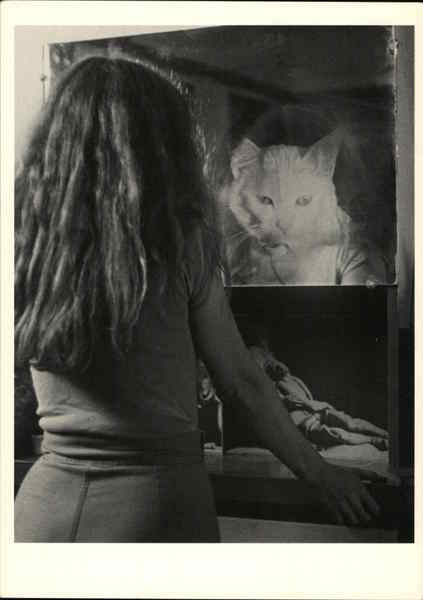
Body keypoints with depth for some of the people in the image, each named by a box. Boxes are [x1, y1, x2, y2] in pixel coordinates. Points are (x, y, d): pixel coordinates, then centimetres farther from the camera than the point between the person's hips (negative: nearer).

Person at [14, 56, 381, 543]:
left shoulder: (24, 244, -2)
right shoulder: (178, 243, -11)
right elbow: (241, 383, -4)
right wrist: (318, 472, 9)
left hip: (47, 496, 3)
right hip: (156, 499, -2)